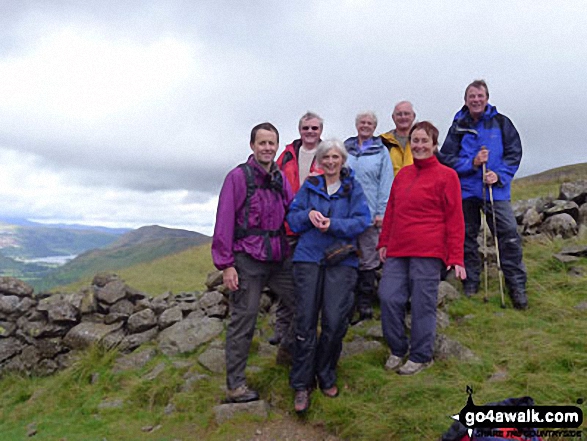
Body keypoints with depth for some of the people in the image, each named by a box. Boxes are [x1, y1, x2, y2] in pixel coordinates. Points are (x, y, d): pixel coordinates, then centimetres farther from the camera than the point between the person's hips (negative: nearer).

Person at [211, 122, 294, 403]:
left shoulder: (280, 179, 12)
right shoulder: (238, 177, -6)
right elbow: (224, 222, -9)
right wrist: (225, 264, -12)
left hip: (277, 259, 6)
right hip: (247, 260, -6)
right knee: (243, 320, 0)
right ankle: (235, 385, 13)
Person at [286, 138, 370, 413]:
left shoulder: (353, 187, 10)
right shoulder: (309, 186, 14)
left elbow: (362, 220, -2)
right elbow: (292, 219, 9)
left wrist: (334, 224, -16)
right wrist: (309, 215, -11)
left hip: (342, 260, -1)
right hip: (308, 258, 1)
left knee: (335, 322, -4)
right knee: (305, 321, -1)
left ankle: (326, 377, 19)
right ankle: (302, 384, 11)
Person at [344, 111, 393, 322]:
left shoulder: (381, 151, 6)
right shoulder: (345, 149, 12)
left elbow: (386, 184, 2)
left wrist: (381, 212, -6)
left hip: (370, 215, -2)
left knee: (368, 261, 2)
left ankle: (365, 307, 11)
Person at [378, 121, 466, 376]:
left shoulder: (446, 176, -1)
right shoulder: (402, 174, 15)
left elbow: (455, 219, -4)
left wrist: (456, 257, -8)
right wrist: (384, 242, 14)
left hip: (428, 252, -5)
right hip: (397, 251, 5)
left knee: (423, 304, 2)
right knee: (388, 298, 0)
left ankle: (421, 356, 23)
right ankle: (397, 350, 22)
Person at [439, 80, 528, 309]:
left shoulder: (501, 122, 4)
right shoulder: (458, 127, 5)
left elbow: (514, 152, 3)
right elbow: (446, 158, 1)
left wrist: (500, 174, -12)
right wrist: (472, 163, -13)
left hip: (496, 191, -1)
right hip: (466, 191, 1)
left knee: (509, 235, -8)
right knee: (466, 237, 8)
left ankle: (517, 286, 3)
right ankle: (470, 283, 22)